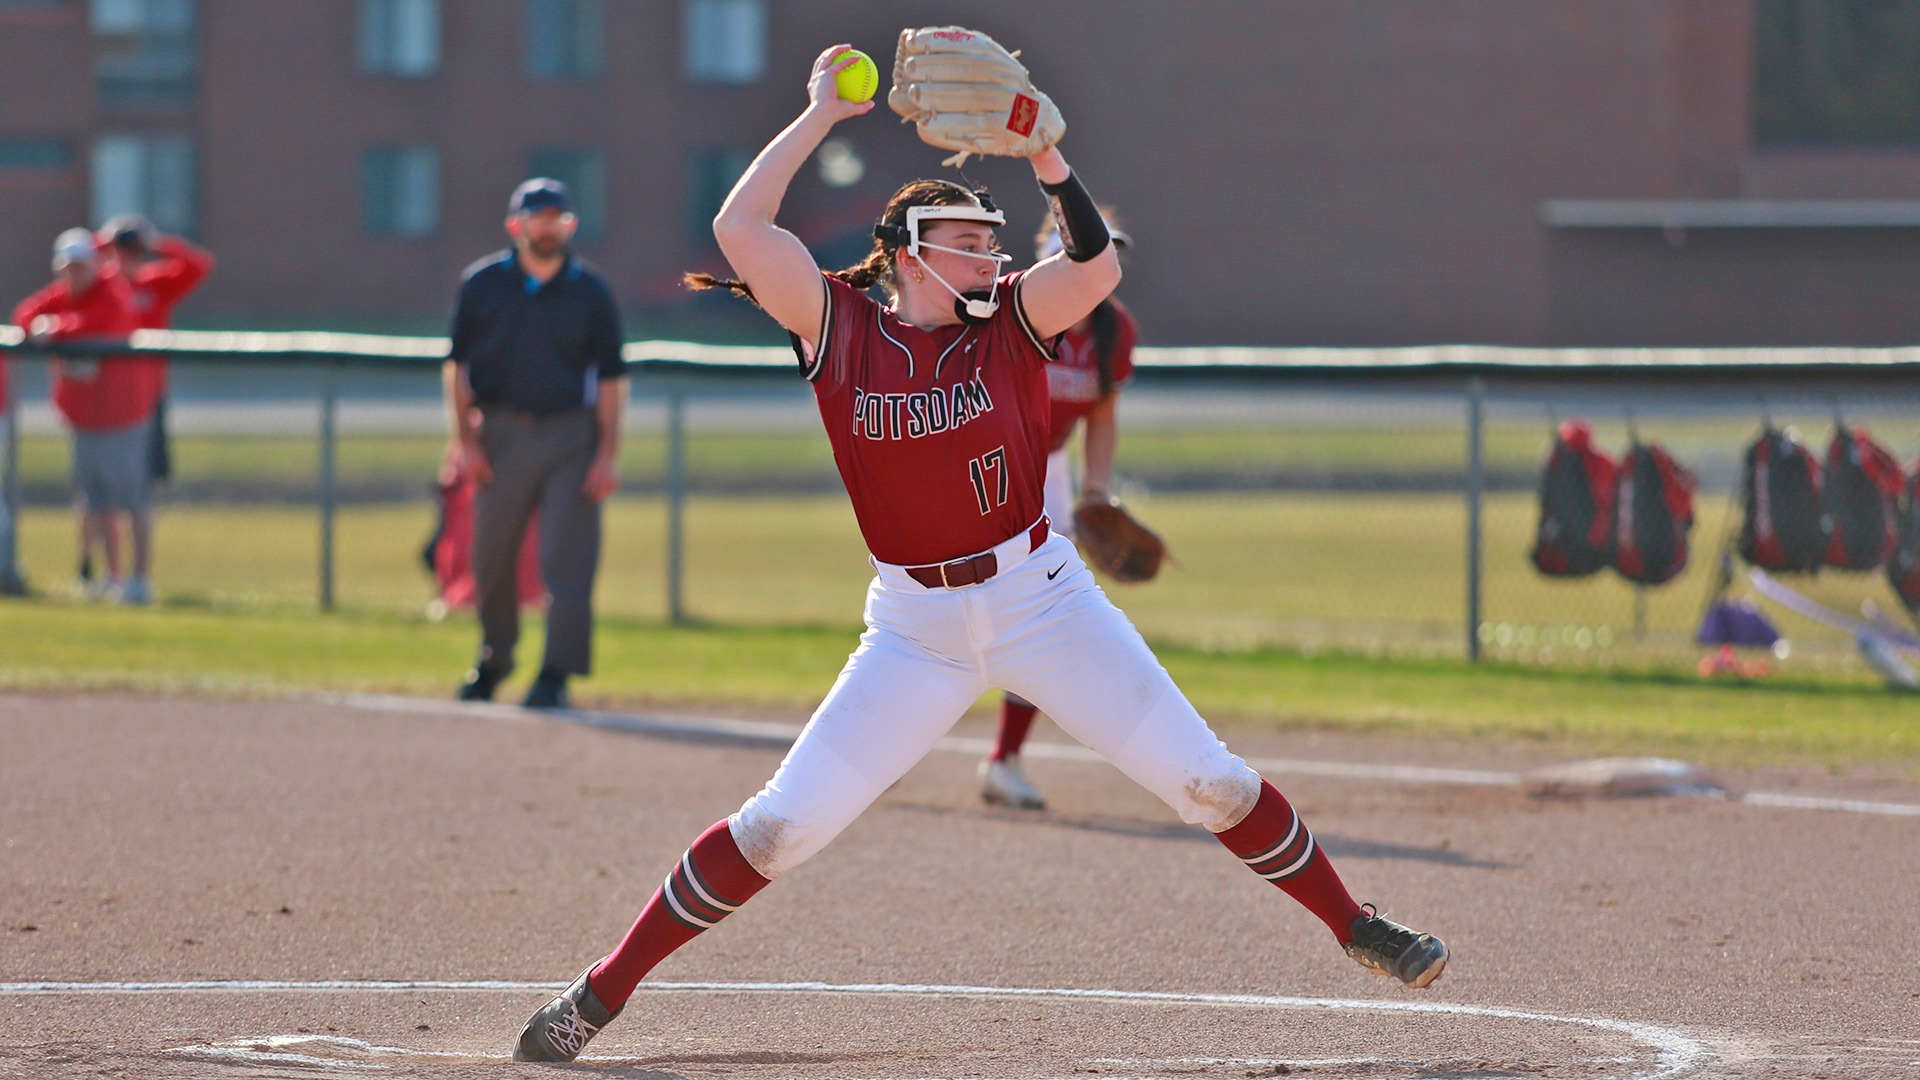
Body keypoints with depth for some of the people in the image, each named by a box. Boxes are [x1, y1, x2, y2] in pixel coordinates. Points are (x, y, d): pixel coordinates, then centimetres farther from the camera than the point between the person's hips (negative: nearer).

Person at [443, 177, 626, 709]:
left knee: (567, 557, -10)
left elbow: (610, 378, 3)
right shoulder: (482, 284, 5)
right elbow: (458, 365, 7)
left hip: (571, 435, -1)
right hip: (502, 435, 1)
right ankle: (493, 660, 28)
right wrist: (464, 441, -2)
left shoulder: (591, 291, 3)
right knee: (492, 558, 9)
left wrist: (607, 455, -5)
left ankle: (557, 674, -10)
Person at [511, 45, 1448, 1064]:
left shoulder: (1010, 320, 0)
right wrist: (820, 115, -9)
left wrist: (1043, 153, -24)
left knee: (1211, 782, 0)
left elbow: (1098, 265, -20)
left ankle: (1355, 928, 16)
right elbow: (740, 229, -14)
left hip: (1042, 599, 1)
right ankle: (600, 993, 2)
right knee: (776, 827, -6)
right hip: (914, 629, -1)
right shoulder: (840, 327, -2)